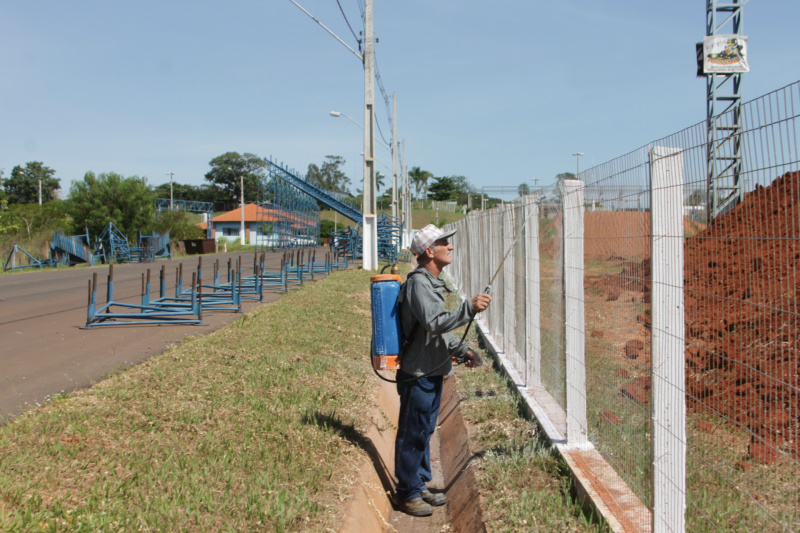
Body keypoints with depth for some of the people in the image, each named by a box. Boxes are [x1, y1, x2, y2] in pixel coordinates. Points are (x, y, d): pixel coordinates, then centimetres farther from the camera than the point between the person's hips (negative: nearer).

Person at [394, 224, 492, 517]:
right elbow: (435, 323, -29)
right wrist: (469, 308, -34)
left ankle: (420, 486, 31)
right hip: (417, 374, -10)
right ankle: (408, 494, 12)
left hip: (432, 372, 10)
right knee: (412, 435, 1)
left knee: (425, 432, 18)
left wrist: (462, 350, 14)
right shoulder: (418, 283, -18)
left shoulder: (432, 283, 15)